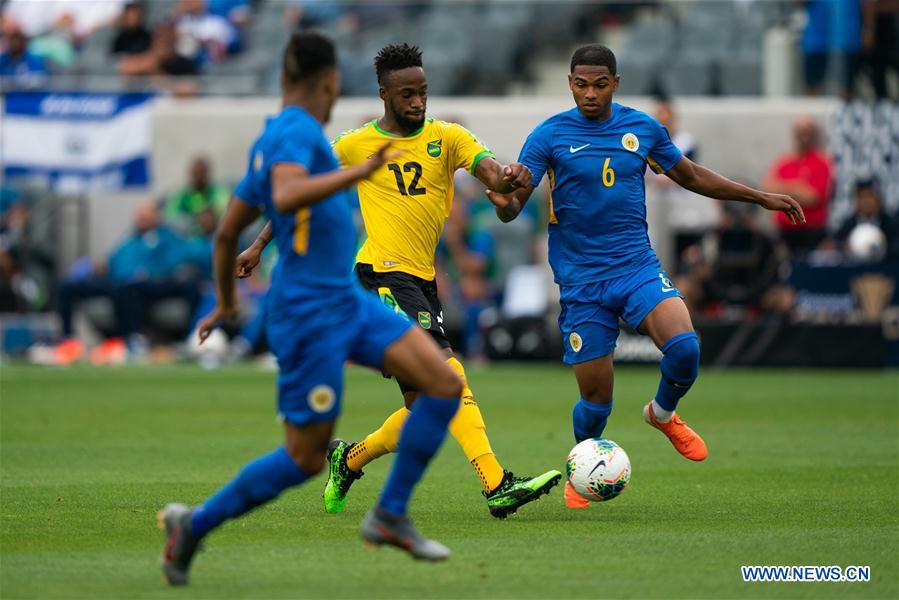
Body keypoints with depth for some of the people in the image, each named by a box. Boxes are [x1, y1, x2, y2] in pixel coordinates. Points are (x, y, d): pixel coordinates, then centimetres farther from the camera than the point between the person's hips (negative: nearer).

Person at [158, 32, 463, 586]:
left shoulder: (272, 140, 15)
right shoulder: (296, 131, -13)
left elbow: (228, 233, 23)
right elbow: (286, 196, -35)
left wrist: (226, 303, 35)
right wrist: (357, 173, -33)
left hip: (348, 300, 10)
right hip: (311, 315, -10)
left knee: (446, 384, -3)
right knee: (306, 459, -3)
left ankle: (390, 515, 5)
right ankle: (194, 525, 13)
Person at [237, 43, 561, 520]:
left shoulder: (446, 137, 8)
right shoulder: (354, 146, 3)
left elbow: (491, 172, -9)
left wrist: (509, 178, -33)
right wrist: (259, 245, 16)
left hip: (423, 282, 6)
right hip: (384, 274, -6)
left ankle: (349, 461, 31)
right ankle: (498, 487, -30)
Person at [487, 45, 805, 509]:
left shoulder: (643, 128, 4)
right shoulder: (549, 136, -5)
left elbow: (691, 177, 19)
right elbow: (511, 206, -10)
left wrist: (761, 198, 20)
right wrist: (504, 202, -35)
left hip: (637, 266, 2)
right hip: (581, 280, -2)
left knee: (683, 346, -24)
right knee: (596, 397, -3)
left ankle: (663, 413, 10)